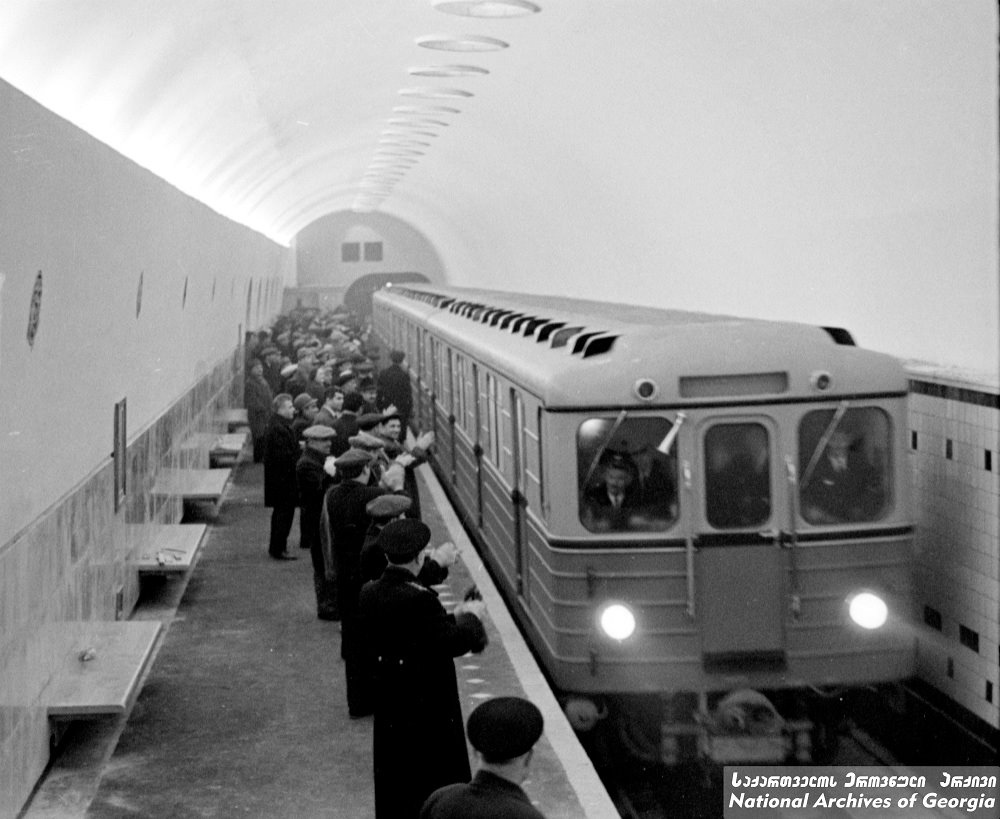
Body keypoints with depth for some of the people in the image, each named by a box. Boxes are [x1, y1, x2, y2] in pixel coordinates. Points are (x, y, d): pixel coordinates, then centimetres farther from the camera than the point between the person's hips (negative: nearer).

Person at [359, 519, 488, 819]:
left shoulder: (369, 595, -1)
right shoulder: (420, 600, -24)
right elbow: (450, 643, -22)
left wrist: (453, 617, 9)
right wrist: (472, 618, -4)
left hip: (389, 706, 7)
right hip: (428, 704, -7)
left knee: (392, 783, 16)